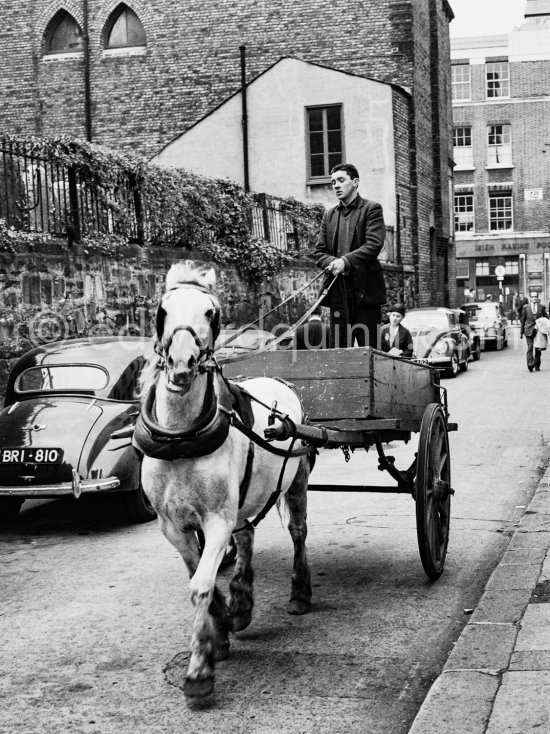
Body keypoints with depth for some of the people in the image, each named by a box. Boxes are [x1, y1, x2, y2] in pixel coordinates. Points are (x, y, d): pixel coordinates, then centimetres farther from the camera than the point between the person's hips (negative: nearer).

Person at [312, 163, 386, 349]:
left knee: (368, 347, -2)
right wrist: (332, 263, -9)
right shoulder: (329, 215, 18)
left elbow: (374, 244, -10)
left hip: (365, 289, -4)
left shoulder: (371, 209, 2)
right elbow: (319, 251, 13)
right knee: (338, 347, 2)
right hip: (338, 291, 4)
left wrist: (346, 261, -19)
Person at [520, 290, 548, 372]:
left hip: (539, 331, 2)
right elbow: (522, 320, 8)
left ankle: (537, 366, 12)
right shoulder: (525, 307, 5)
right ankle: (530, 364, -21)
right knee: (530, 347, -13)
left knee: (538, 349, 4)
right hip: (529, 331, -1)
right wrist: (521, 332, 7)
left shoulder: (541, 307, 7)